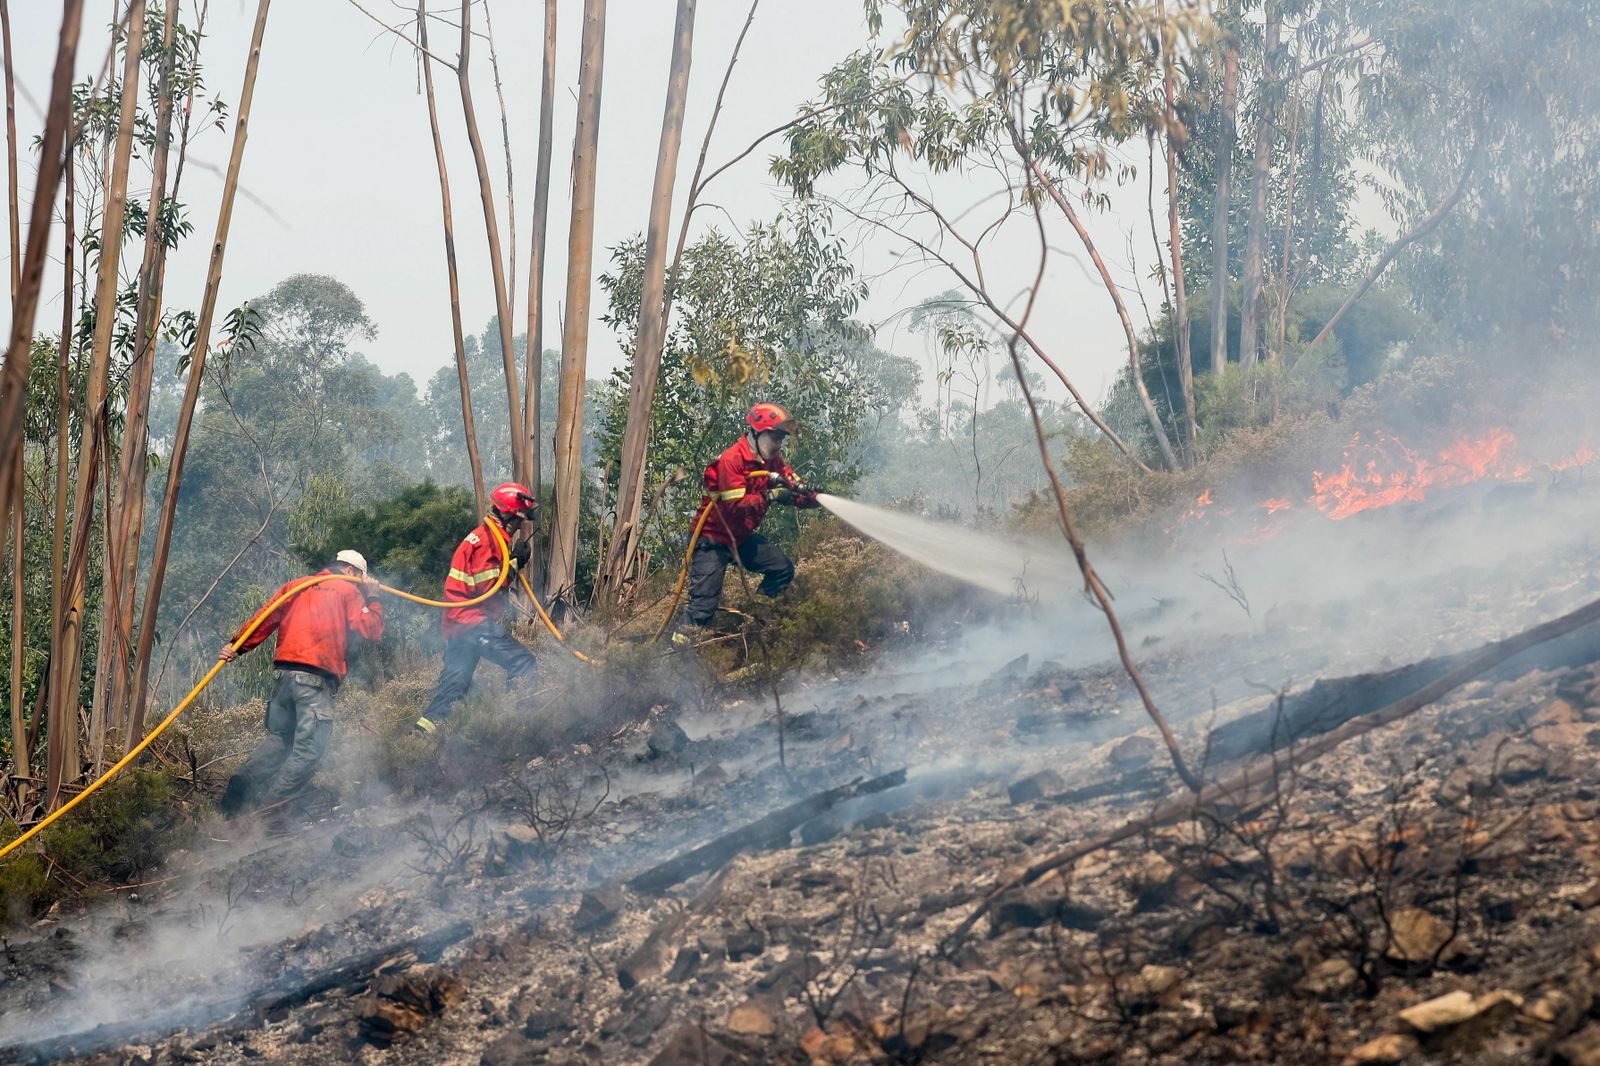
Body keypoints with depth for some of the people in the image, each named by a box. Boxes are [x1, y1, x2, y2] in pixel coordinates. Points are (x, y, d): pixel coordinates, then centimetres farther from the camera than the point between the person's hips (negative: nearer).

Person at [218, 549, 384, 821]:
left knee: (278, 738, 20)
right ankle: (269, 806, -14)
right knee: (309, 750, -5)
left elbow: (266, 619, 8)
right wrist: (372, 599, 15)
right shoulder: (348, 591, 8)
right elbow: (371, 630, 1)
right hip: (316, 678, -6)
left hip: (282, 673, 6)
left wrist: (237, 645, 2)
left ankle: (236, 792, 11)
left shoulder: (295, 586, 20)